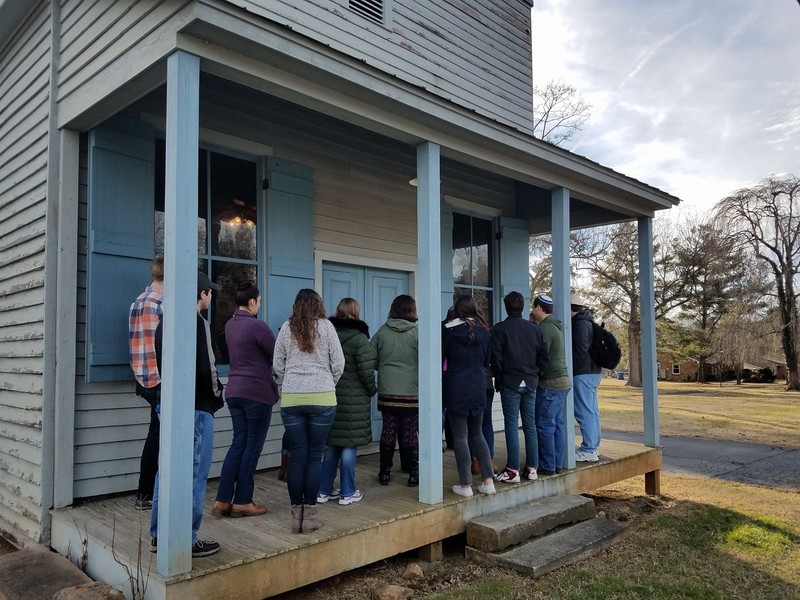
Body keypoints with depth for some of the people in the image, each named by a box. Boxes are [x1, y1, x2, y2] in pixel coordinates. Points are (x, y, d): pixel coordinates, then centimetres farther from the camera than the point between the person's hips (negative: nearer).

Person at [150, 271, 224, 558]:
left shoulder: (164, 322, 11)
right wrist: (216, 398, -4)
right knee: (193, 475, -1)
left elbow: (160, 362, 17)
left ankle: (159, 535, 22)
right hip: (196, 407, -8)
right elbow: (206, 369, -18)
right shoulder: (197, 323, -15)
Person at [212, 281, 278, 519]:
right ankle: (242, 502, 11)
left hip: (234, 391, 7)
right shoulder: (257, 326, -15)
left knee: (238, 443, 12)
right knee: (252, 446, 3)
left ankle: (222, 500, 13)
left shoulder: (230, 325, 9)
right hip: (257, 392, -7)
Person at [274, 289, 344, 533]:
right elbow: (338, 363, 0)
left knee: (296, 456, 7)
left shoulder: (287, 328, 4)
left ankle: (297, 514, 13)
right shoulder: (326, 326, -1)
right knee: (315, 456, 5)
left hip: (291, 399, 2)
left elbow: (277, 366, 7)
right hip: (322, 398, -2)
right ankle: (310, 515, 10)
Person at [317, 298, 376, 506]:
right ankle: (347, 493, 11)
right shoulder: (359, 338, -11)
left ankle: (324, 490, 20)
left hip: (330, 397, 5)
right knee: (349, 446, 3)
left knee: (332, 445, 14)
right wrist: (371, 391, 3)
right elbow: (367, 371, -13)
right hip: (354, 400, -5)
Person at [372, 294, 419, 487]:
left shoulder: (382, 332, 0)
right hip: (412, 392, -2)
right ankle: (414, 474, 13)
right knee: (410, 433, 6)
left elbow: (372, 360, 2)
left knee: (388, 431, 11)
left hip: (387, 392, 2)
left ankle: (385, 473, 19)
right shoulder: (416, 332, -8)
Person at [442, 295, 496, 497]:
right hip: (478, 388, 4)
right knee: (477, 434, 15)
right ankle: (488, 481, 13)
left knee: (460, 437, 3)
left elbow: (441, 360, -3)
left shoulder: (448, 331, -6)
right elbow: (486, 361, 10)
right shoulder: (483, 332, 3)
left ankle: (466, 485, 5)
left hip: (456, 389, -3)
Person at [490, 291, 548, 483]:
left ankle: (513, 470, 0)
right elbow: (543, 356, 7)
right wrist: (533, 373, 14)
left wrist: (498, 379, 1)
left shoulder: (499, 329, -7)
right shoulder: (535, 329, 7)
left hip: (510, 383, -4)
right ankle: (532, 468, 15)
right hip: (530, 383, 4)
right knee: (530, 425, 10)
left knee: (512, 425, -2)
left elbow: (496, 357, -10)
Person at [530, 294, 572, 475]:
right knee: (558, 425, 11)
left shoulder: (545, 328, -15)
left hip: (550, 384, -10)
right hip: (562, 381, 10)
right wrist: (536, 324, 12)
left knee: (545, 426, -4)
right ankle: (557, 464, 17)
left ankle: (547, 466, 1)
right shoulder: (556, 326, 15)